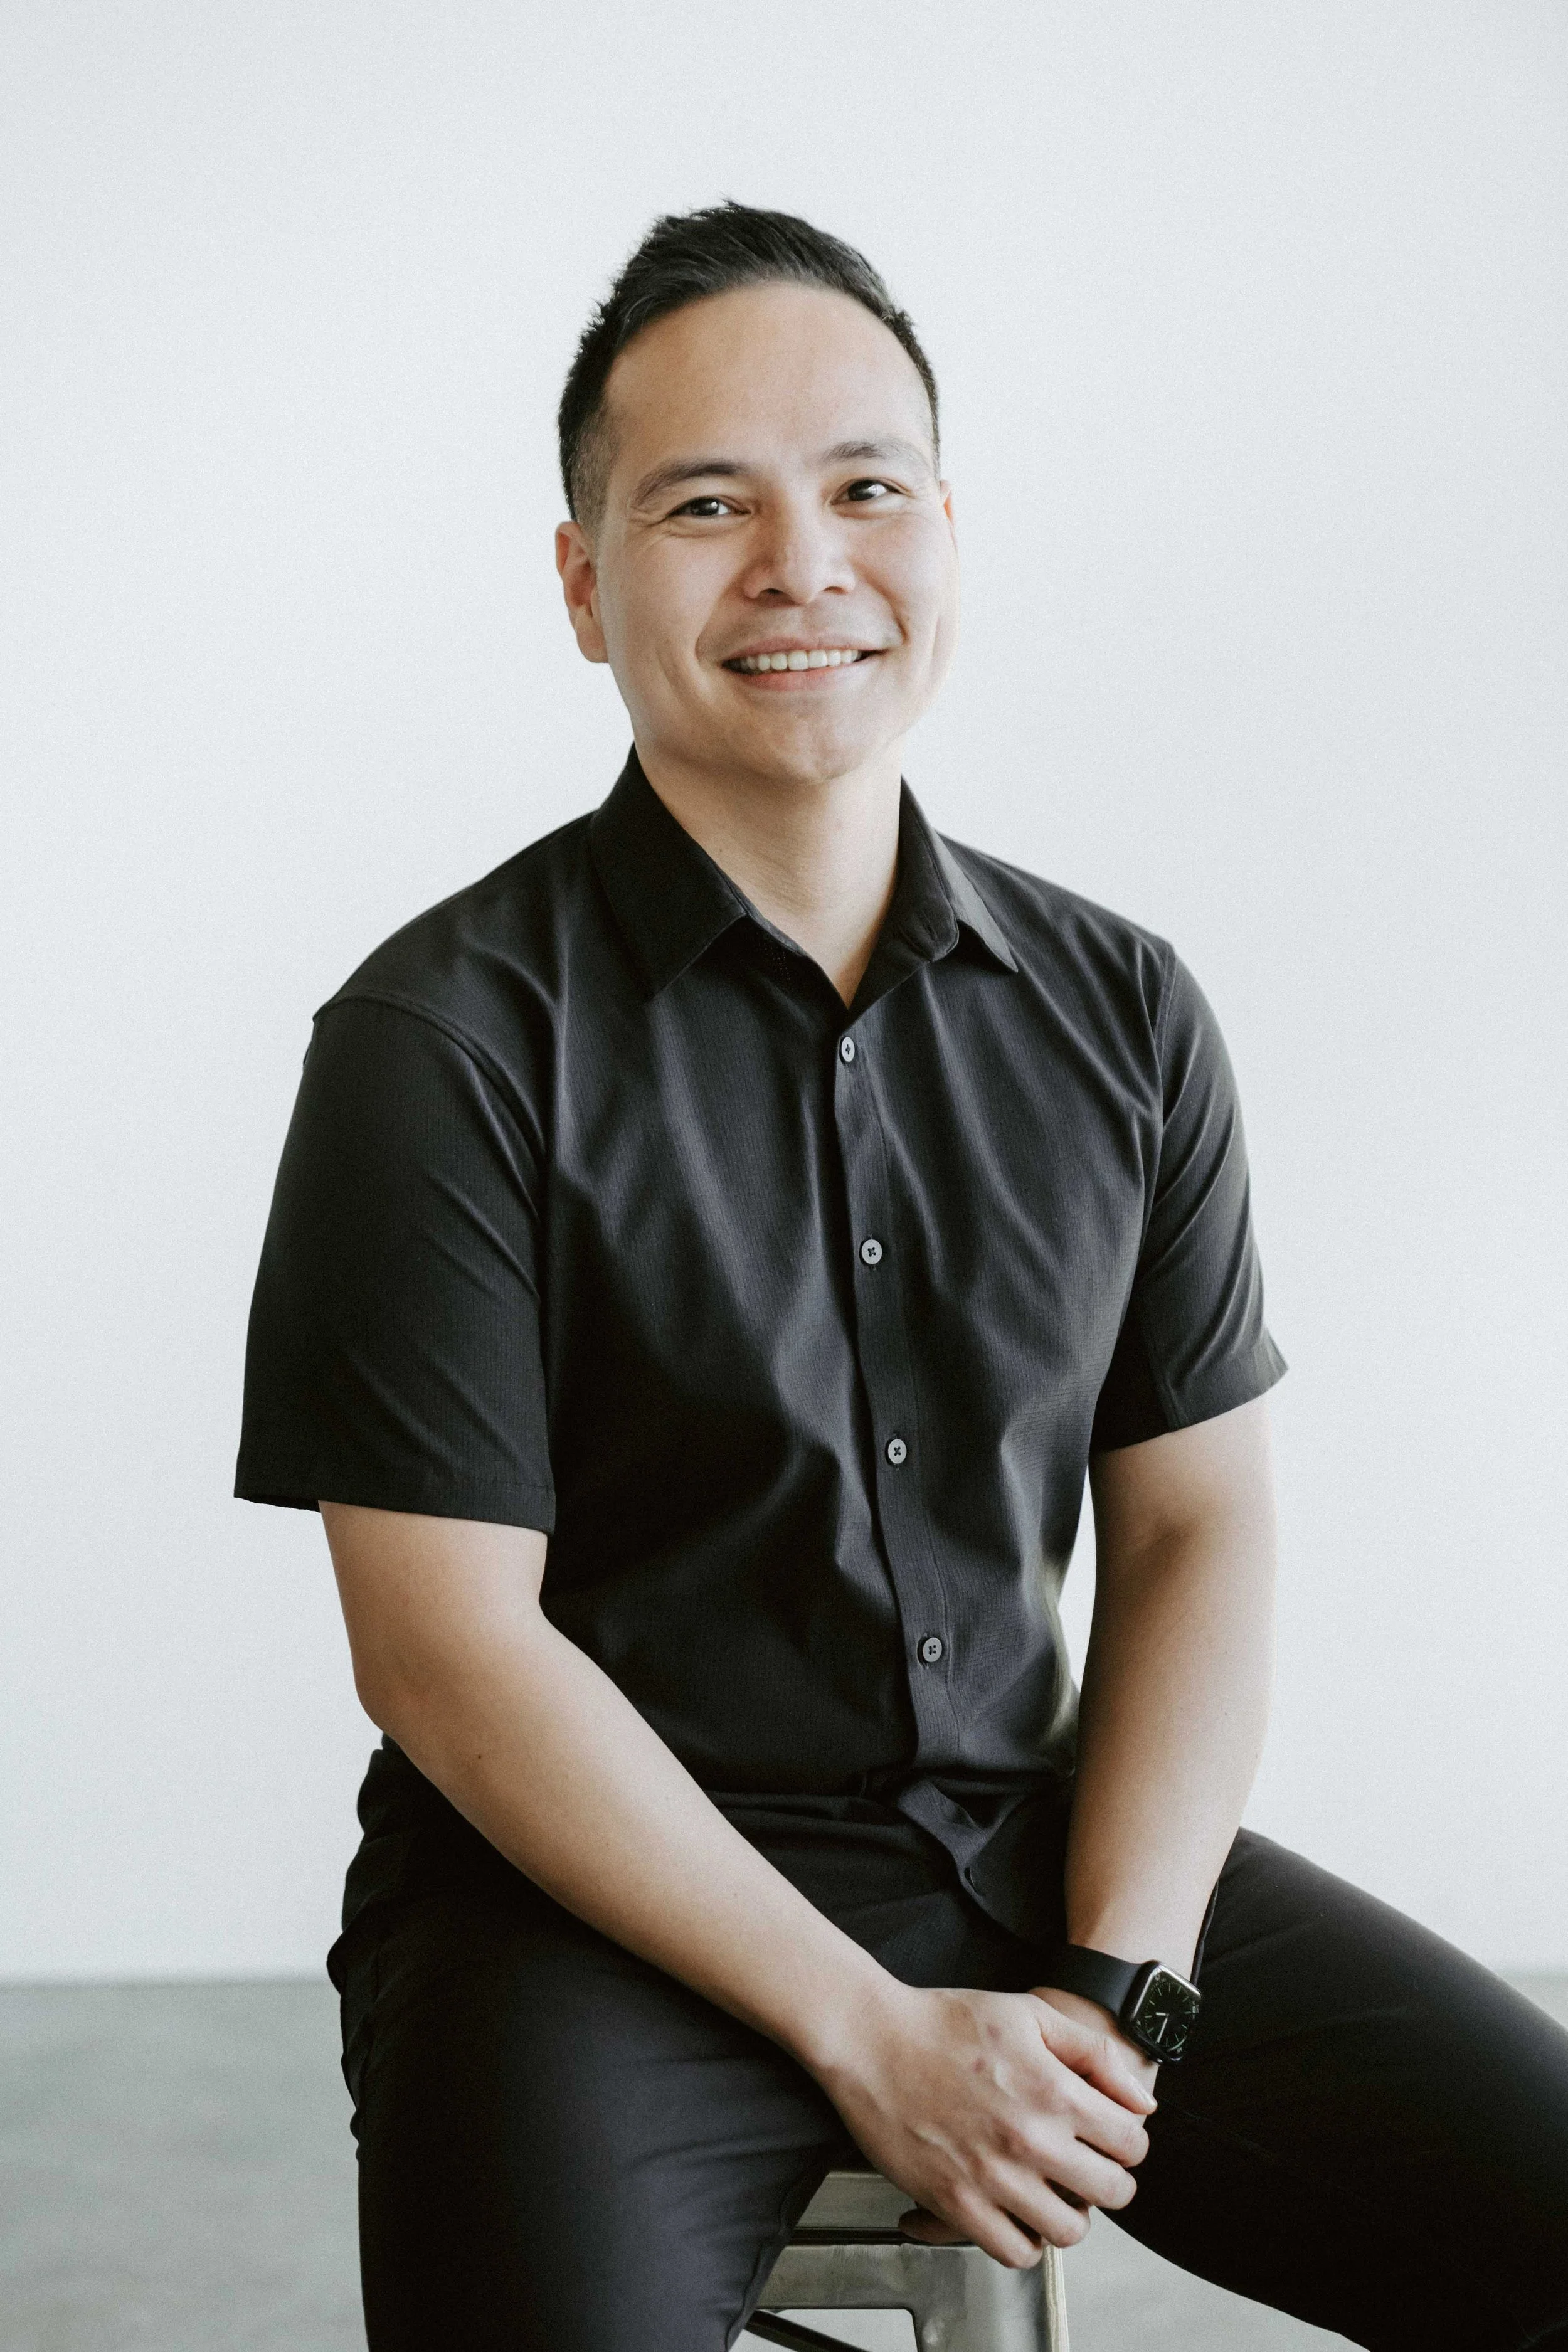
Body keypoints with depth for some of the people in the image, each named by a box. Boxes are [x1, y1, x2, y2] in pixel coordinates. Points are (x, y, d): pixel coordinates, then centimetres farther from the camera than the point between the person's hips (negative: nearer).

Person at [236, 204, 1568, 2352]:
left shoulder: (1122, 1016, 6)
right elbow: (453, 1652, -11)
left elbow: (1196, 1530, 7)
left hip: (1038, 1836, 5)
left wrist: (1116, 1984, -8)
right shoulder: (447, 1042, -9)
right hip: (604, 1891, -4)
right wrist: (869, 2031, -15)